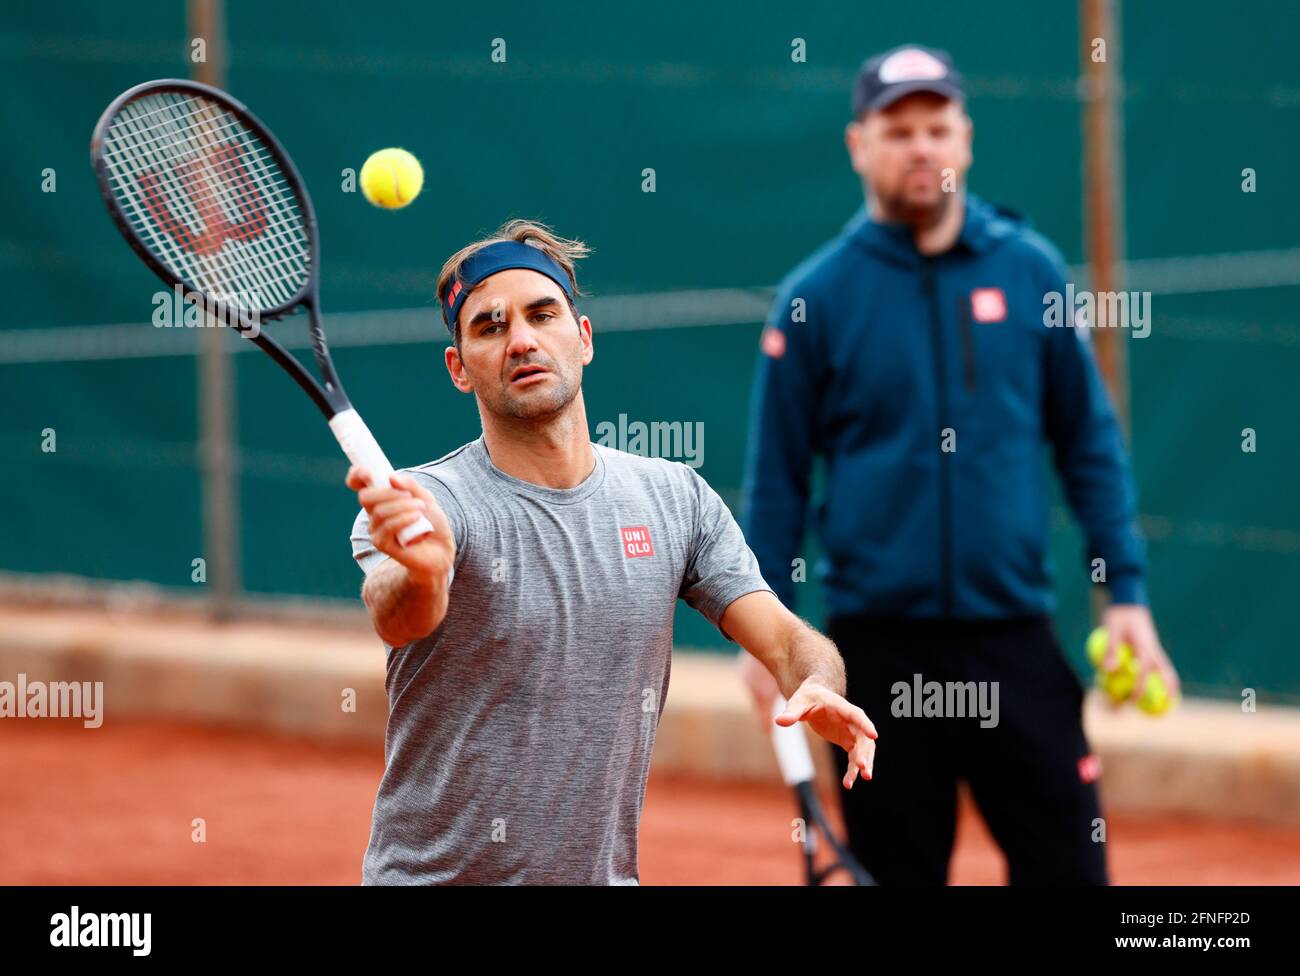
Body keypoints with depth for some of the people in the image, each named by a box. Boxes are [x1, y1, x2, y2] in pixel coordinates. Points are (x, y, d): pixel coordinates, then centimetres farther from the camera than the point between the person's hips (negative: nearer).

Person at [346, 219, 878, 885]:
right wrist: (423, 574, -56)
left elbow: (788, 640, -2)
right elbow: (396, 622, -32)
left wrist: (820, 690, -25)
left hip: (604, 873, 4)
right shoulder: (419, 506, -13)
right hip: (434, 875, -4)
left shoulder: (677, 499, 1)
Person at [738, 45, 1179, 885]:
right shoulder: (817, 296, 1)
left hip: (1014, 638, 1)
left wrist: (1126, 592, 3)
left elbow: (1090, 441, 9)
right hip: (879, 649, -1)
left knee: (1067, 862, -4)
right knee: (896, 873, 4)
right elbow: (776, 477, 5)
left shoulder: (1030, 271, 4)